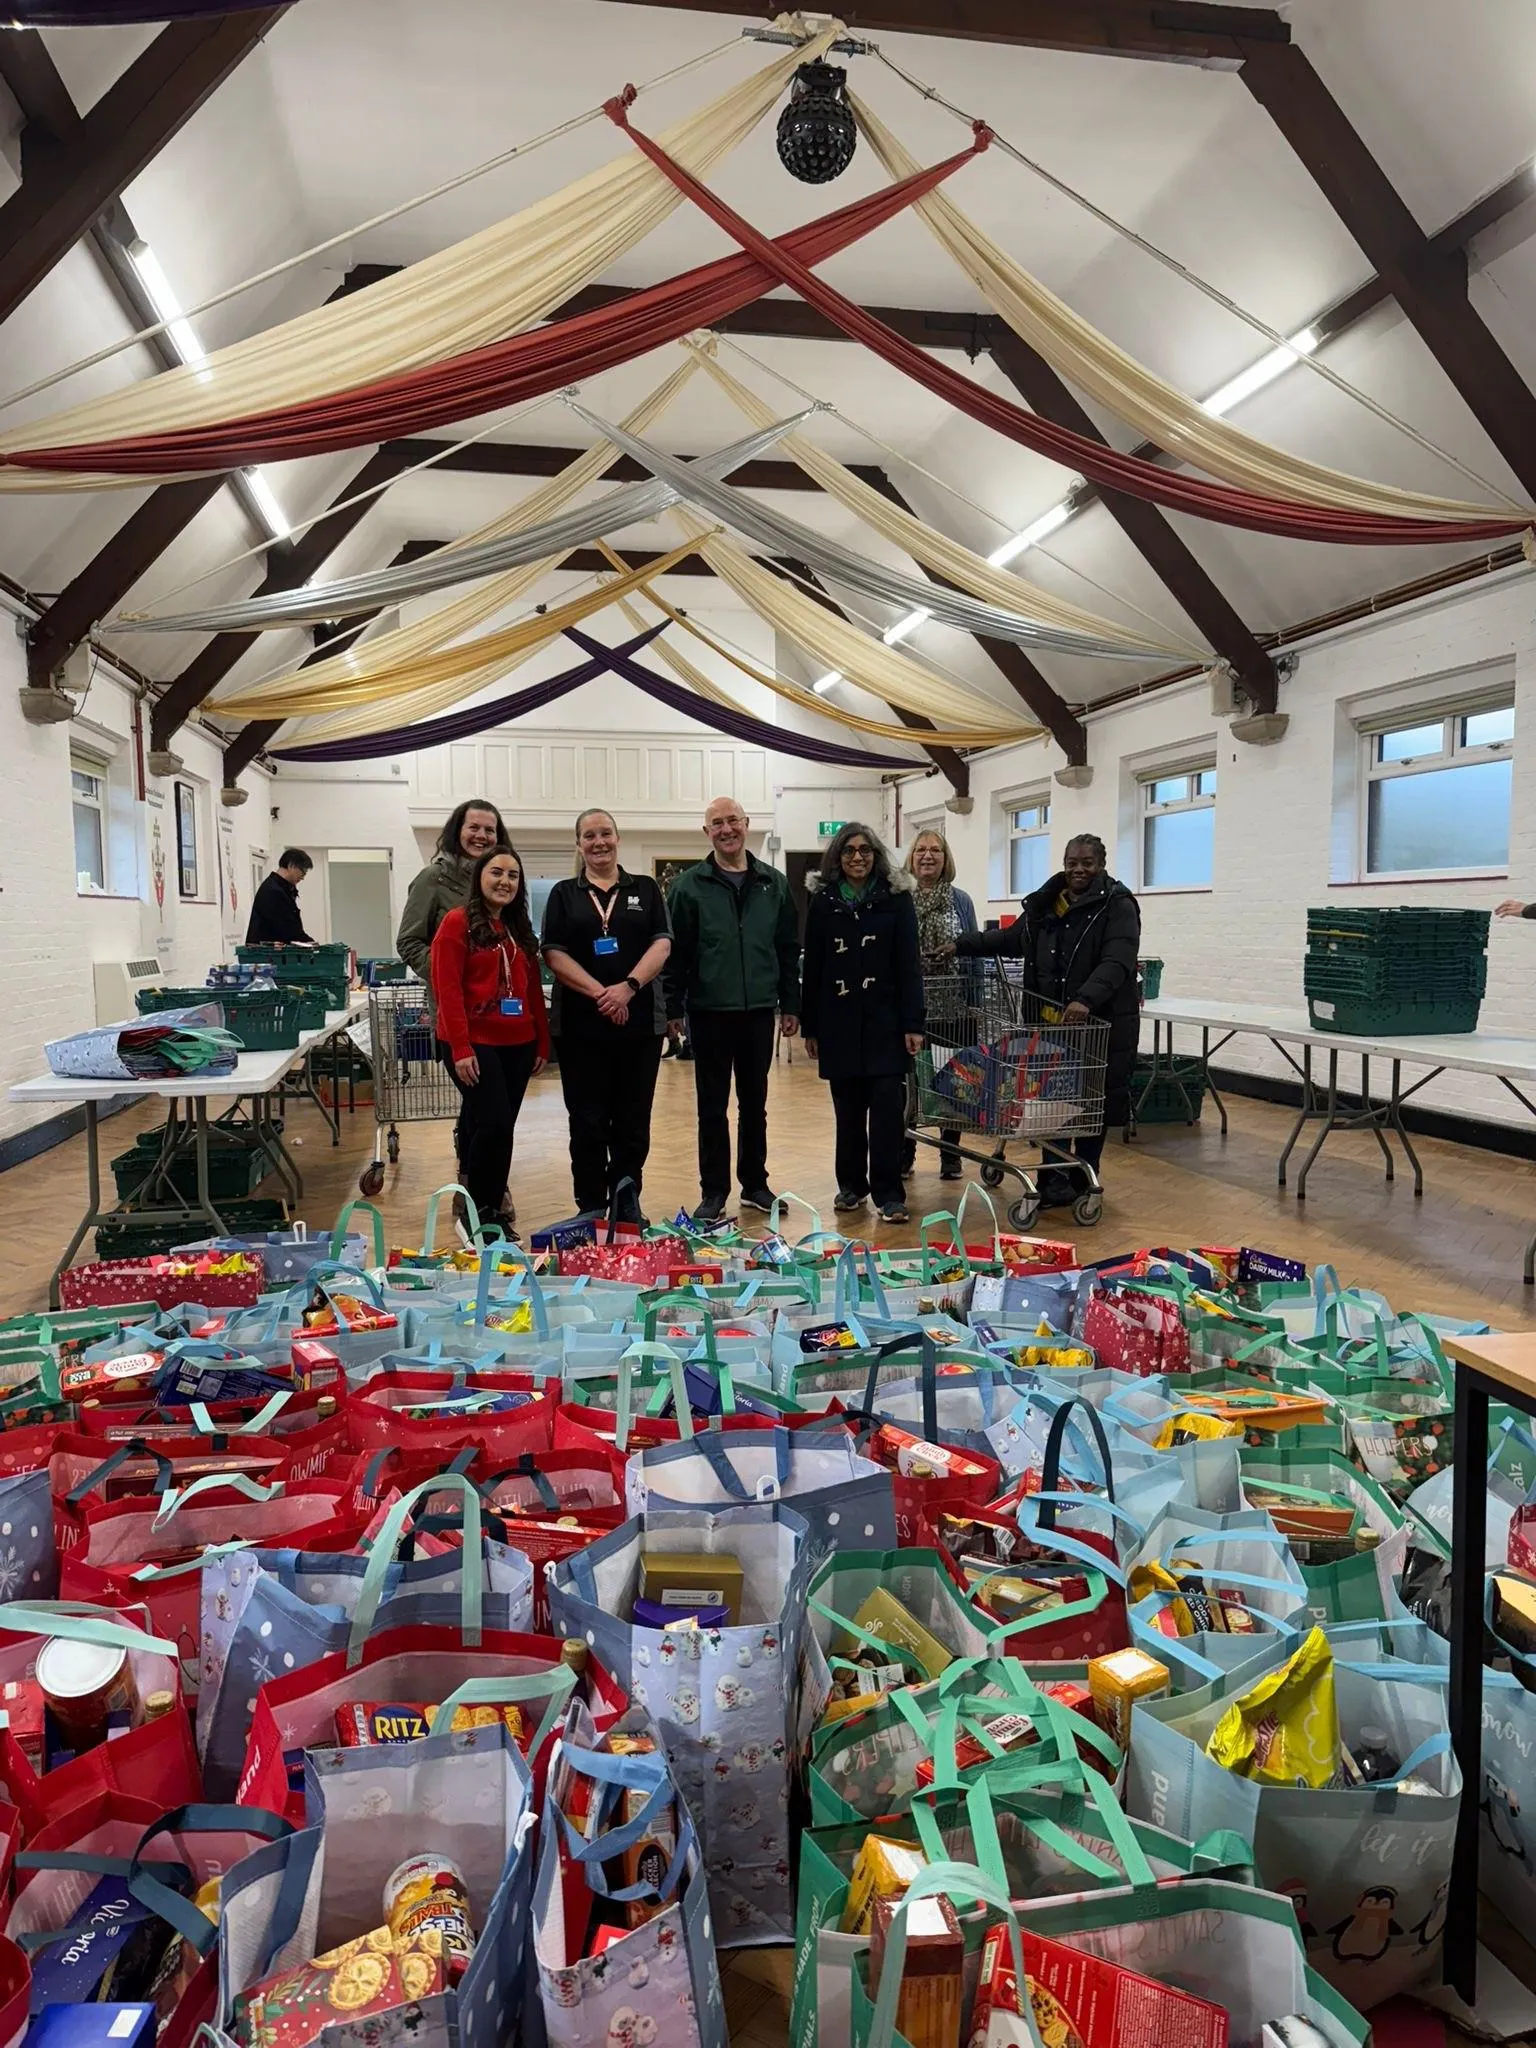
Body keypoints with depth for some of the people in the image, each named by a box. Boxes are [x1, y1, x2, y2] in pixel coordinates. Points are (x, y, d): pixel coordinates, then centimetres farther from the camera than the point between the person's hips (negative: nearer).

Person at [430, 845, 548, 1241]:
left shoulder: (520, 929, 15)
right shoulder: (458, 922, -5)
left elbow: (533, 989, 16)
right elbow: (447, 989, -11)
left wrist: (542, 1043, 12)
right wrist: (461, 1048, -17)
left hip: (517, 1044, 6)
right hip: (474, 1043, -6)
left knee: (499, 1127, 10)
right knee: (494, 1124, -11)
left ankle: (493, 1209, 20)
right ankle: (478, 1213, 5)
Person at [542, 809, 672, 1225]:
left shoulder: (646, 889, 10)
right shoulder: (564, 894, 9)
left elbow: (662, 944, 0)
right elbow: (555, 954, -1)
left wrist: (629, 987, -17)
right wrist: (599, 993, -15)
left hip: (640, 1022, 1)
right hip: (581, 1025, 0)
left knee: (633, 1120, 6)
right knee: (588, 1121, 3)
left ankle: (628, 1202, 19)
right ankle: (591, 1209, 13)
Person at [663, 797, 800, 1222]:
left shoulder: (774, 883, 6)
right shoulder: (689, 885, -2)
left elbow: (788, 948, 8)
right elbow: (676, 952, -3)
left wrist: (790, 1004, 6)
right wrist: (673, 1009, -6)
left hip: (759, 1011, 2)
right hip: (709, 1012, -2)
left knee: (754, 1102, 12)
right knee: (713, 1105, 6)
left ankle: (755, 1183, 24)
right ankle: (713, 1190, 15)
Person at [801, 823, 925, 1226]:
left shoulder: (896, 898, 1)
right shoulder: (822, 901, 5)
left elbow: (909, 965, -2)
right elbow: (812, 968, 6)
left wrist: (913, 1024, -9)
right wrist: (809, 1026, 5)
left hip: (885, 1021, -2)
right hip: (839, 1022, 2)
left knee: (887, 1106, -5)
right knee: (847, 1108, 8)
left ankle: (888, 1193, 2)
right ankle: (852, 1184, 22)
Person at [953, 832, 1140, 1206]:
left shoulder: (1118, 905, -8)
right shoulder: (1045, 904, 11)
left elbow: (1117, 963, -21)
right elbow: (1010, 939, 24)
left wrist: (1085, 999, -37)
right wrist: (960, 946, 16)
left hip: (1102, 1023, -5)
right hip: (1051, 1021, 5)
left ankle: (1083, 1181, 21)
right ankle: (1054, 1182, 16)